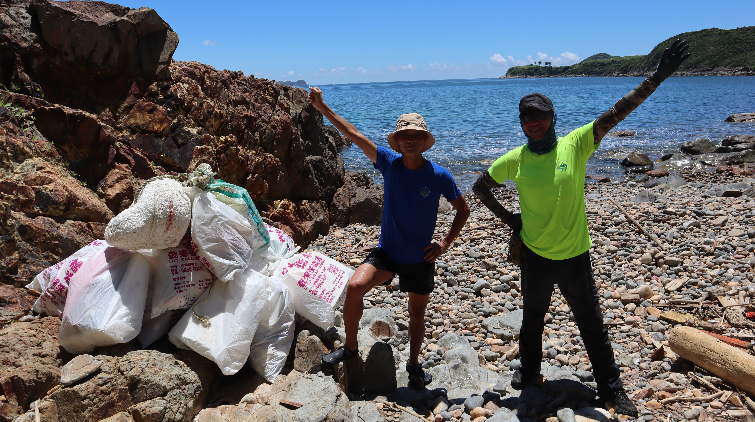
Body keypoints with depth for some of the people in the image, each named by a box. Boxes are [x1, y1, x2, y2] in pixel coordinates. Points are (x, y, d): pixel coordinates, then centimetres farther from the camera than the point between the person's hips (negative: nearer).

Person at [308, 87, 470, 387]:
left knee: (417, 313, 14)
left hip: (421, 258, 0)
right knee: (354, 287, -21)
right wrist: (322, 107, -11)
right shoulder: (389, 163, -10)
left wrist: (446, 243, -8)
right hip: (387, 251, 0)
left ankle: (413, 364, 39)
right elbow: (353, 134, -11)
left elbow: (463, 210, 0)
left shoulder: (439, 176, -13)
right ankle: (349, 347, 4)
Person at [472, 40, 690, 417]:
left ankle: (611, 388, 29)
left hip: (574, 255, -1)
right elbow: (480, 187, 6)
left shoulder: (576, 144, -10)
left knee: (592, 324, 12)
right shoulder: (515, 159, -7)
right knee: (533, 317, 21)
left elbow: (618, 112, -18)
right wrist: (507, 218, 0)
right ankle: (529, 369, 44)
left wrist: (657, 77, -25)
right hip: (534, 255, 1)